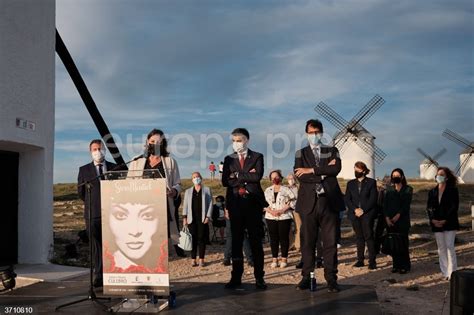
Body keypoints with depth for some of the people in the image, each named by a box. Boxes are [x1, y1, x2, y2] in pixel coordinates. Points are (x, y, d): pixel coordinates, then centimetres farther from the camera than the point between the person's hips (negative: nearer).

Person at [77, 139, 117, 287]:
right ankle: (99, 276, 3)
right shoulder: (84, 170, 9)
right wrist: (92, 203, 13)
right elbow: (80, 192, 13)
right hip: (93, 214, 0)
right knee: (96, 246, 0)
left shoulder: (115, 168, 10)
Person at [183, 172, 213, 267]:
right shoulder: (188, 191, 16)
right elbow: (185, 205, 12)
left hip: (203, 219, -2)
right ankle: (193, 260, 5)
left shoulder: (207, 190, 9)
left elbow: (210, 204, 4)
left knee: (201, 239, -3)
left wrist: (208, 216, -6)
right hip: (192, 219, 2)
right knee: (193, 239, 0)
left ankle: (201, 259, 3)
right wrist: (184, 217, 1)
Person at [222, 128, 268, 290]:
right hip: (235, 203, 2)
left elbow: (257, 176, -12)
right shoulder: (229, 159, 12)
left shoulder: (257, 157, 6)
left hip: (253, 203, -2)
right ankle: (236, 277, 11)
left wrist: (237, 175, -7)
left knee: (256, 241, 1)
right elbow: (225, 181, -1)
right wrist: (247, 177, -8)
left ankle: (259, 277, 7)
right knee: (236, 241, 5)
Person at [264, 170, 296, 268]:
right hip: (271, 217, 3)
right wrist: (271, 211, -9)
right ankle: (274, 259, 9)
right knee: (273, 238, 3)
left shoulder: (286, 189, 3)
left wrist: (283, 210, -13)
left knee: (284, 238, -1)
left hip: (284, 217, -3)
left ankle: (284, 259, 6)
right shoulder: (268, 190, 13)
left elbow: (293, 200, -4)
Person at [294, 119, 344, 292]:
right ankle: (306, 277, 12)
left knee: (330, 243, 2)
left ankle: (331, 279, 9)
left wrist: (311, 170, -11)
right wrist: (324, 172, -10)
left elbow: (336, 169, -8)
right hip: (308, 203, 0)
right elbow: (299, 176, -6)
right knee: (308, 242, 4)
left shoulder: (332, 151, 12)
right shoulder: (301, 153, 11)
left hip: (329, 202, 0)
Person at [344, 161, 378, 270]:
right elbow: (347, 199, 8)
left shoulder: (371, 182, 5)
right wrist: (355, 209, -7)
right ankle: (360, 260, 11)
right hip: (355, 214, 4)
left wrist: (363, 210, -12)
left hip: (367, 214, -4)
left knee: (369, 236, -8)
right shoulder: (350, 183, 15)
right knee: (359, 237, 7)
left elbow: (373, 199, -4)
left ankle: (372, 261, -6)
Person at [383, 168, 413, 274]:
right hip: (390, 221, 3)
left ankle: (405, 266, 2)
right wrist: (387, 218, -6)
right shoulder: (389, 190, 14)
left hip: (402, 220, -3)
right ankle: (396, 265, 8)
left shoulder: (408, 189, 6)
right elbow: (385, 204, 7)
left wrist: (398, 215, -13)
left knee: (403, 243, -6)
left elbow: (406, 204, -4)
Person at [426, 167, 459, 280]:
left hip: (449, 223, -5)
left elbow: (454, 207, -9)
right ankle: (445, 272, 14)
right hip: (436, 224, 5)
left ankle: (452, 272, -5)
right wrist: (433, 219, -9)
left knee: (450, 247, -8)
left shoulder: (453, 190, -3)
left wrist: (445, 220, -16)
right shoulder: (432, 192, 11)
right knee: (441, 248, 8)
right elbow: (429, 207, 7)